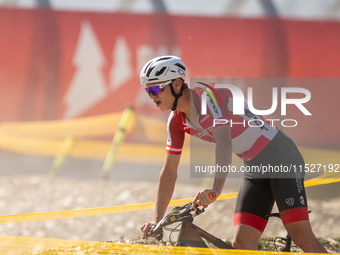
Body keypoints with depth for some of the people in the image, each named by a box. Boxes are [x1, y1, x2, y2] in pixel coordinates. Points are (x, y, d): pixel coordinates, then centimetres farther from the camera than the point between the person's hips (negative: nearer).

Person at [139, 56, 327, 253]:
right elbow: (169, 172, 7)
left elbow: (223, 142, -37)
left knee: (302, 237, -19)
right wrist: (156, 219, 0)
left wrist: (216, 189, -50)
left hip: (281, 158, -8)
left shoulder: (209, 95, -23)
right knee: (242, 244, -6)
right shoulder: (177, 121, 1)